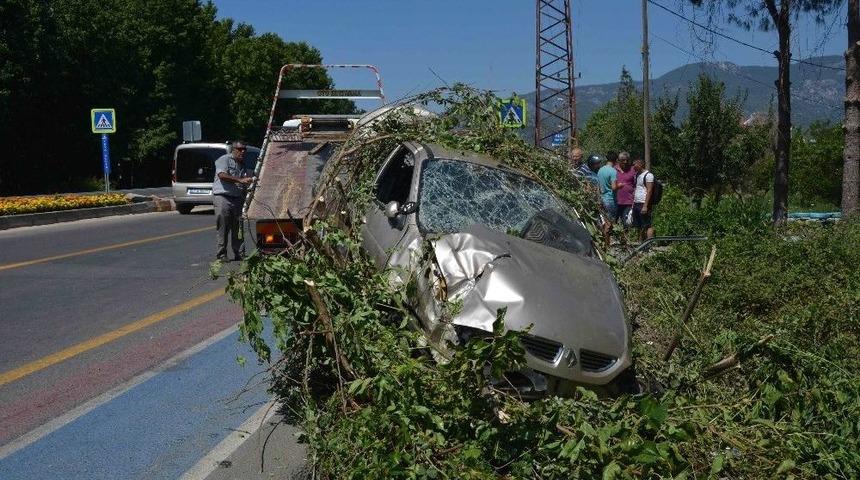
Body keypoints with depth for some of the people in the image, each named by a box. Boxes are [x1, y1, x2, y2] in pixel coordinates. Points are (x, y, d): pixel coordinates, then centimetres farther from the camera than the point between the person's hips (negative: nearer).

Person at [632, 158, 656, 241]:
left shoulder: (648, 175, -9)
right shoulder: (637, 175, 18)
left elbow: (649, 191, -15)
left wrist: (645, 206, -20)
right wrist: (633, 202, 13)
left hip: (643, 204, -9)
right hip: (636, 204, 9)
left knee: (647, 226, -10)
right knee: (639, 226, 11)